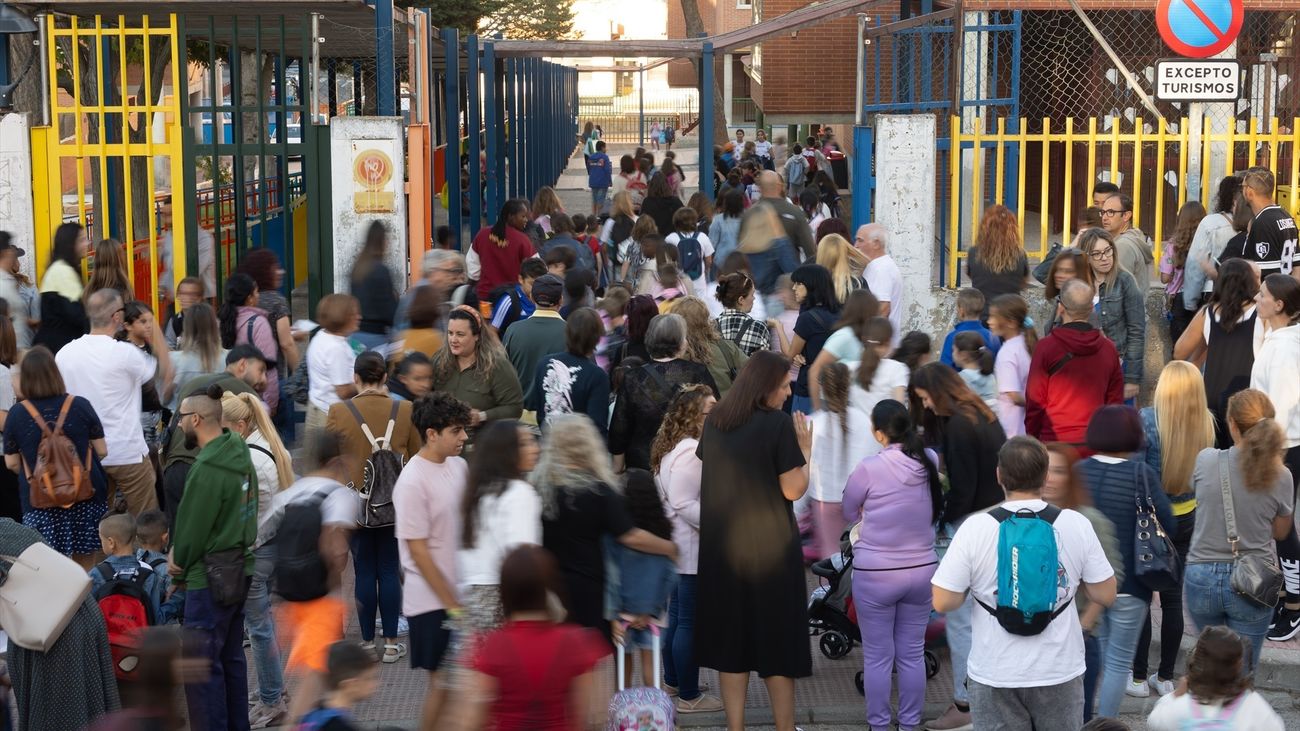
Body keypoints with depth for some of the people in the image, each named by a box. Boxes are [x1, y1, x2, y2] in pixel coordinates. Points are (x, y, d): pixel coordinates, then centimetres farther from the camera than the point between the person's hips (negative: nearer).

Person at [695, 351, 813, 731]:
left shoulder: (714, 422, 3)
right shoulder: (779, 423, -14)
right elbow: (793, 490, -14)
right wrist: (805, 451, -1)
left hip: (721, 545, 5)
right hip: (770, 547, -5)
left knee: (730, 636, 11)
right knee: (777, 638, 7)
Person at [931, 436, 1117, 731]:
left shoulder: (975, 528, -11)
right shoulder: (1077, 524, -6)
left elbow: (943, 602, -10)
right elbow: (1106, 595, -1)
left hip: (996, 674, -1)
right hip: (1060, 672, 1)